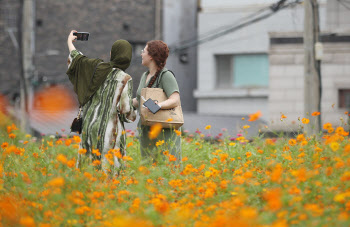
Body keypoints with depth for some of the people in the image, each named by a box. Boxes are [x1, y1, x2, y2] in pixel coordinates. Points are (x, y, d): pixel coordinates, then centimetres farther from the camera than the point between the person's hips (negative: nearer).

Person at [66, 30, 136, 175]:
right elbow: (125, 109, -13)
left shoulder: (98, 68, 2)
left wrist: (70, 42, 40)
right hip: (109, 129, -4)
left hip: (90, 124, 5)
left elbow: (77, 59, 20)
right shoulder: (125, 79, -10)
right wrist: (133, 115, 11)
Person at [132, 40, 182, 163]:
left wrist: (158, 105, -40)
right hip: (146, 129, 8)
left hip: (164, 131, -8)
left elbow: (175, 100, -23)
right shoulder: (145, 76, 13)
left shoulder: (166, 75, -12)